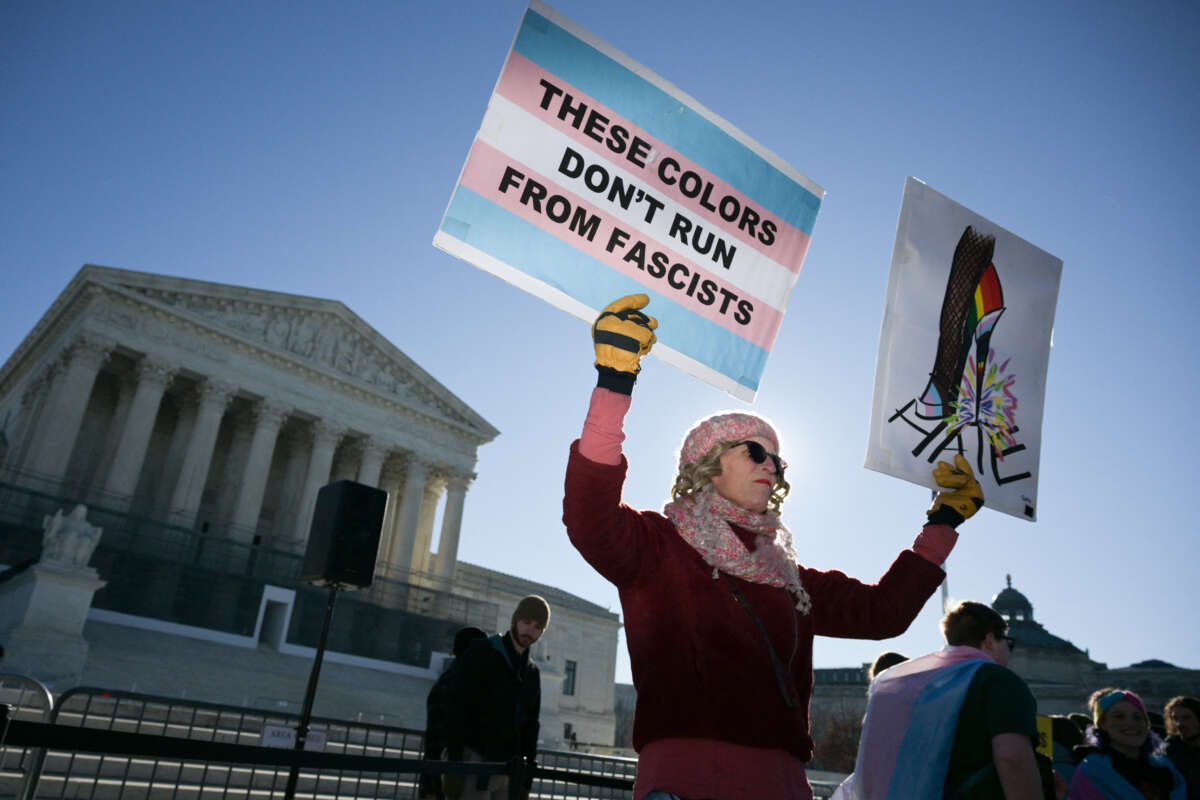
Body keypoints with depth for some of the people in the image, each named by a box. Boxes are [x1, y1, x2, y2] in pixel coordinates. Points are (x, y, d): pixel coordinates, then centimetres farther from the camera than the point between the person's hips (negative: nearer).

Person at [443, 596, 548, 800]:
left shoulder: (532, 673, 14)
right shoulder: (482, 652, -3)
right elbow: (457, 708, -10)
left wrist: (527, 779, 10)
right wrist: (454, 765, -16)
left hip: (506, 769, 6)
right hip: (473, 760, -5)